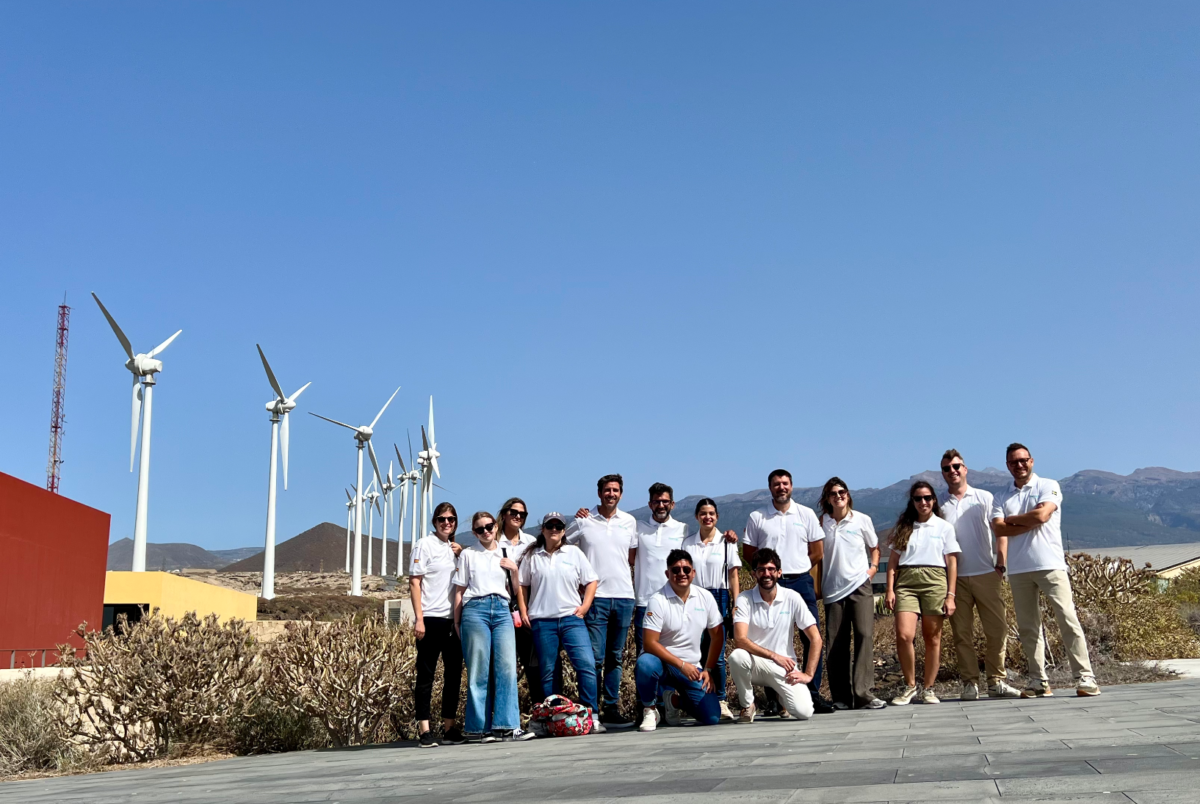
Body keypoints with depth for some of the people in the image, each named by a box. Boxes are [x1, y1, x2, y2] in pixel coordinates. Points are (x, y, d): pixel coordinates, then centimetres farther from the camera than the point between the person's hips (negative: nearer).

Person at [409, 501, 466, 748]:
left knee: (454, 673, 6)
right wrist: (419, 619, -13)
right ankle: (425, 729, 0)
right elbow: (414, 583, -5)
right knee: (426, 673, -2)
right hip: (431, 619, -6)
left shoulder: (456, 549, 16)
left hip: (453, 619, 6)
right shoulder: (424, 545, 0)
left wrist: (462, 556, 4)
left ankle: (449, 726, 14)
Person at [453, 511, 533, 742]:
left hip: (502, 610, 2)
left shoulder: (507, 555, 19)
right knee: (479, 671, -4)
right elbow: (459, 590, 12)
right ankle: (484, 727, 0)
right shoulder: (468, 555, 13)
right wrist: (457, 622, 6)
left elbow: (515, 590, 22)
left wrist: (514, 570, 5)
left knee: (507, 668, -10)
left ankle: (508, 726, -12)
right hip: (476, 610, -2)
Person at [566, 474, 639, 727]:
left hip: (624, 596, 3)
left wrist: (633, 585, 10)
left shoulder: (630, 522, 10)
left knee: (615, 657, 8)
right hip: (595, 597, -3)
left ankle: (611, 709, 14)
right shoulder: (583, 521, 1)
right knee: (595, 657, -7)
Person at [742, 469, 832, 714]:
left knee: (812, 638, -5)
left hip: (801, 582, 0)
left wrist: (796, 568, 6)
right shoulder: (757, 517, 6)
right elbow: (749, 553, 9)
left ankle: (814, 694, 1)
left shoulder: (806, 514, 7)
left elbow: (818, 551, 9)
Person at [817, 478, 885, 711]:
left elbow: (874, 547, 19)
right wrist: (817, 584, 5)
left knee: (864, 635, -13)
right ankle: (841, 697, 8)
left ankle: (863, 694, -14)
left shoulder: (862, 520, 5)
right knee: (835, 643, 1)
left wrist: (873, 567, 2)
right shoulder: (821, 523, 5)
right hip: (833, 589, 1)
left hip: (859, 586, -1)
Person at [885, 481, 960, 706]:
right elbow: (893, 561, 12)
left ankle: (928, 689, 9)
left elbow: (952, 563, 7)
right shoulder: (903, 527, 15)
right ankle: (909, 686, 2)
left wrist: (950, 595, -1)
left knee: (932, 638, -1)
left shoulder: (944, 527, 11)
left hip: (934, 581, -1)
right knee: (904, 635, -13)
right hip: (906, 581, 1)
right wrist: (890, 589, 0)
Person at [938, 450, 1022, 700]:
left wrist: (1001, 565, -4)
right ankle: (970, 683, 7)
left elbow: (1000, 532, 6)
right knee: (962, 634, 1)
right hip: (955, 577, 0)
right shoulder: (939, 504, 7)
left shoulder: (984, 498, 7)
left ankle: (997, 681, 8)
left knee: (997, 630, -1)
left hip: (986, 574, 0)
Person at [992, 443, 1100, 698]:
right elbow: (999, 529, -2)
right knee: (1027, 626, 4)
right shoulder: (1001, 497, 13)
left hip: (1050, 564, -4)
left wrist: (1012, 519, 1)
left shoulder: (1048, 486, 4)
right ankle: (1038, 680, 9)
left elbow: (1041, 515, -13)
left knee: (1068, 619, -8)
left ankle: (1085, 677, -7)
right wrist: (1030, 523, -9)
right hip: (1018, 569, 4)